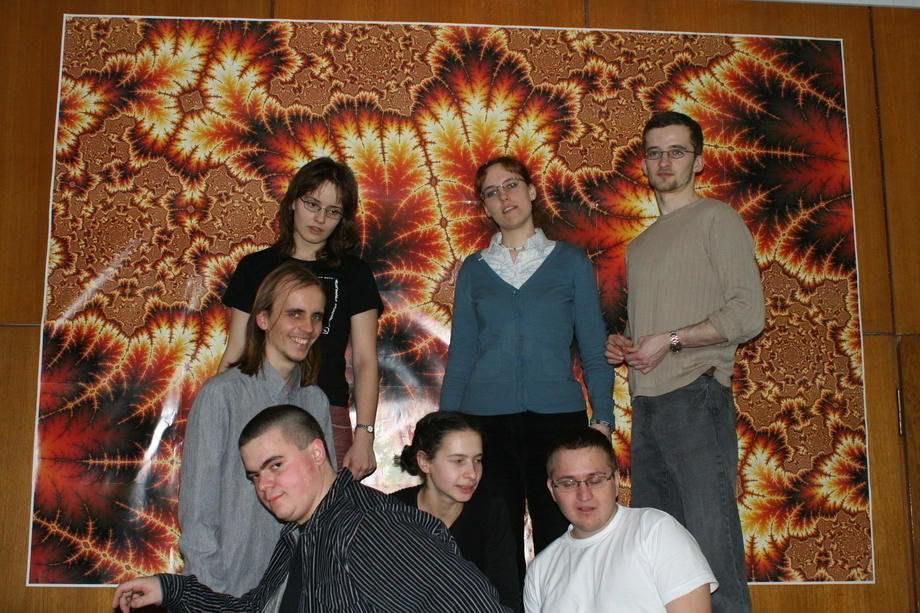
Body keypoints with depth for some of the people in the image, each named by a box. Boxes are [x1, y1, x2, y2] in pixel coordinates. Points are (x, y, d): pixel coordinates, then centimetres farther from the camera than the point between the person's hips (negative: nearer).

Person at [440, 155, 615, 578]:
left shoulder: (570, 262, 7)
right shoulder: (474, 269, 10)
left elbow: (593, 350, 6)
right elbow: (461, 353, 11)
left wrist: (603, 418, -3)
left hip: (557, 416, -1)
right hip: (487, 420, 1)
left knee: (559, 539, 0)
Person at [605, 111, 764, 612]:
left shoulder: (716, 219, 2)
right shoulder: (640, 245, 25)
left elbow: (748, 314, -7)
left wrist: (671, 340, -11)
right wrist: (621, 343, 8)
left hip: (695, 398, -7)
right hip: (646, 404, 7)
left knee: (712, 544, -11)